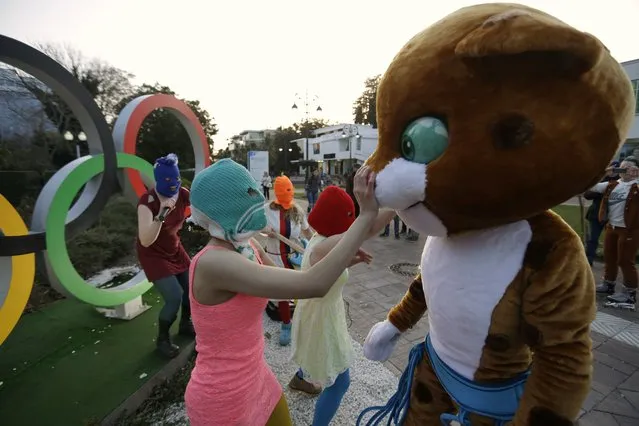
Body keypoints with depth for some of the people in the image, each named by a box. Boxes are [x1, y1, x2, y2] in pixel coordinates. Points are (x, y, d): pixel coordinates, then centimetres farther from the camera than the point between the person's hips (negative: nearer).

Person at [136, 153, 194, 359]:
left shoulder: (183, 194, -14)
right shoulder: (147, 201, -29)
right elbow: (145, 241, -38)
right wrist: (161, 214, -49)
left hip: (174, 249, 6)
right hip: (152, 254, -6)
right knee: (174, 297, -13)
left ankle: (185, 325, 37)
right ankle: (162, 340, 14)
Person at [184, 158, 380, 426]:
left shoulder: (248, 247, -5)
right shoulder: (213, 262, -30)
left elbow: (292, 282, 7)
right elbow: (313, 285, -37)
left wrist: (341, 259, -6)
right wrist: (367, 215, -34)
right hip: (223, 397, -6)